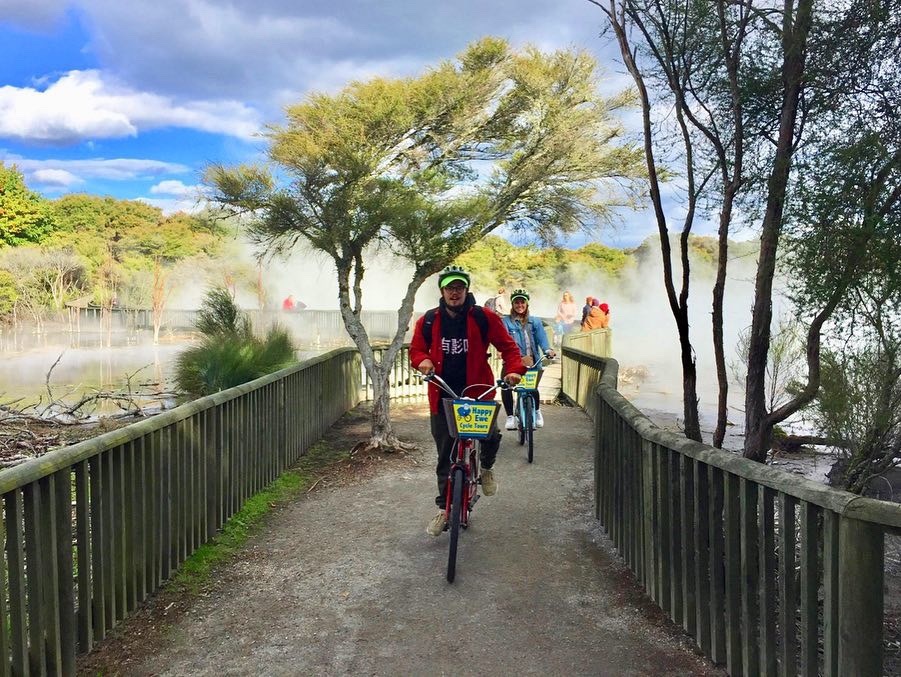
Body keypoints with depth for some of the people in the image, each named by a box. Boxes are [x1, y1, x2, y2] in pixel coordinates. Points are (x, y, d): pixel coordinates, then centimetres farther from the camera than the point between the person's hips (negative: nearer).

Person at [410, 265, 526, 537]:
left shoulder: (484, 317, -3)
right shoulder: (428, 321, 1)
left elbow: (508, 346, 1)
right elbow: (416, 349, 12)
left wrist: (514, 369, -16)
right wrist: (423, 360, -11)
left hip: (478, 390, -1)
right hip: (442, 394, 1)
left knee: (490, 435, -21)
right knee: (445, 454, 7)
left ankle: (486, 468, 16)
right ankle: (444, 508, 21)